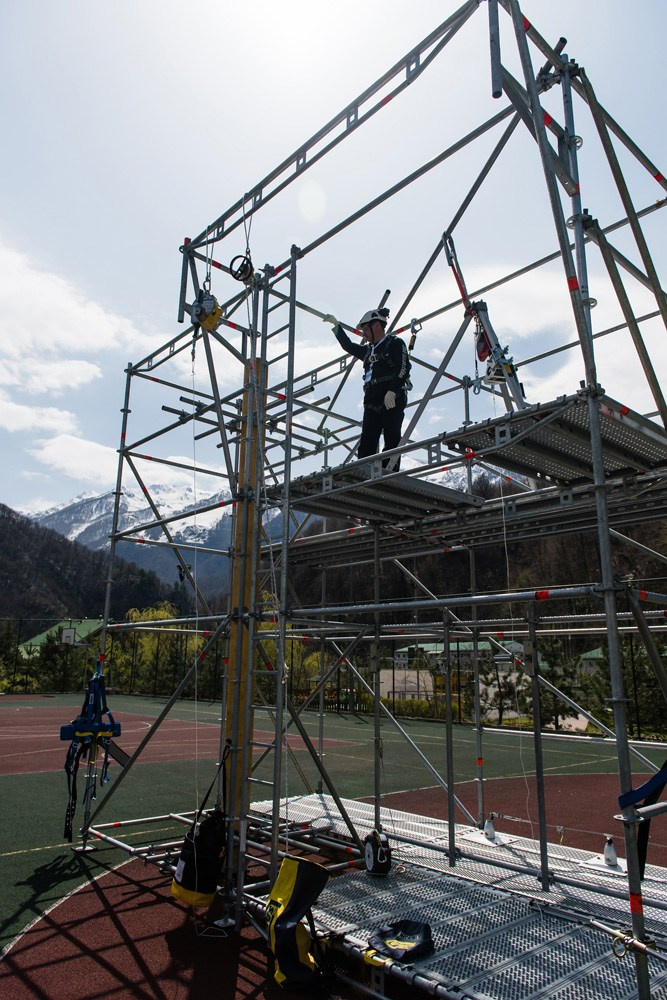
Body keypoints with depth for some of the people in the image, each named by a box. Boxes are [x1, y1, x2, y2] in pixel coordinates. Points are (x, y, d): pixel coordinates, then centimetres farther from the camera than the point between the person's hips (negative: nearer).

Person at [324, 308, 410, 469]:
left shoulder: (395, 343, 4)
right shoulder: (368, 350, 26)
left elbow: (403, 368, -9)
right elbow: (348, 345, 41)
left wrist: (392, 391, -20)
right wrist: (336, 325, 40)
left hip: (392, 400, -7)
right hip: (372, 404, 7)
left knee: (391, 441, -11)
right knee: (366, 445, -4)